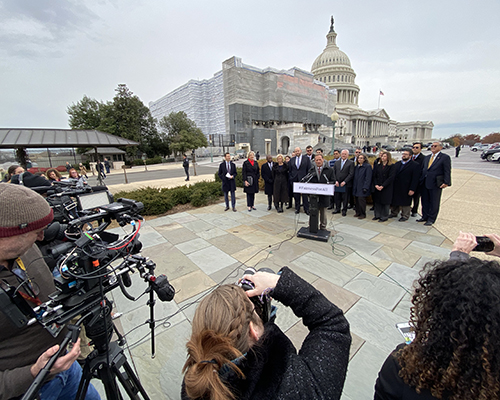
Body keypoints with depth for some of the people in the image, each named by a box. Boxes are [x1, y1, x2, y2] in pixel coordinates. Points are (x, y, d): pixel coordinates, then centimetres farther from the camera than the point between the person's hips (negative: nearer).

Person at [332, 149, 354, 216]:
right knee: (337, 197, 9)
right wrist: (335, 181, -5)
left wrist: (344, 182, -14)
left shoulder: (351, 163, -1)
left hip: (346, 184, -3)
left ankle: (344, 210, 18)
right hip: (337, 184, 3)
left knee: (345, 198, 4)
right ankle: (337, 209, 24)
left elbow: (351, 174, -8)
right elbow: (333, 173, 9)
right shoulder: (337, 163, 12)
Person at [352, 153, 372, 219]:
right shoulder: (356, 167, 15)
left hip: (362, 188, -6)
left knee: (361, 199, -8)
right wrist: (353, 186, 11)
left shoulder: (368, 166, -6)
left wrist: (365, 187, -18)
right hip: (356, 187, 6)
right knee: (357, 199, 8)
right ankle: (358, 212, 19)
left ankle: (363, 214, 4)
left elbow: (368, 178, -12)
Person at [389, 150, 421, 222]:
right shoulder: (397, 164, 11)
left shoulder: (415, 165, -6)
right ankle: (394, 213, 29)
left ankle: (405, 216, 19)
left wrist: (412, 189, -17)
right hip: (395, 188, 5)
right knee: (394, 201, 14)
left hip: (406, 189, -5)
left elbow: (415, 179, -11)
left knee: (405, 203, 6)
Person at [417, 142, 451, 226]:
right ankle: (425, 217, 26)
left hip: (436, 184, -5)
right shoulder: (426, 157, 14)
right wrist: (420, 180, 8)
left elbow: (447, 171, -8)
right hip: (425, 183, 6)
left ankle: (431, 219, 15)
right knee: (425, 201, 13)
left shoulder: (445, 157, -4)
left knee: (434, 203, 5)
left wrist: (446, 182, -16)